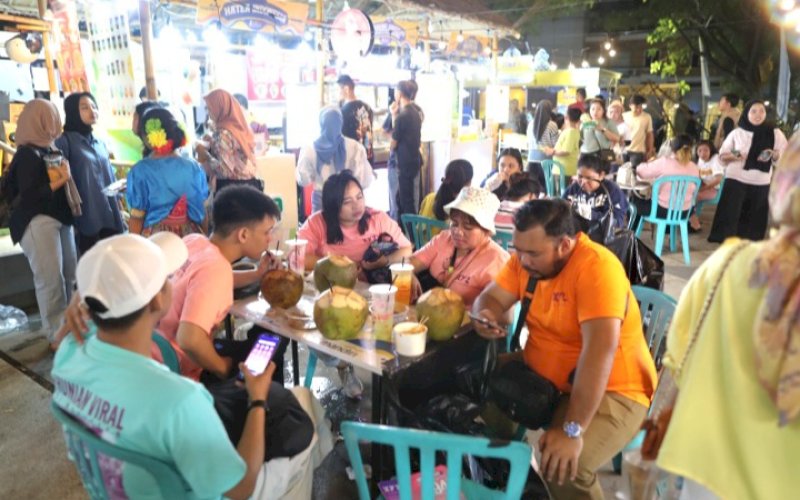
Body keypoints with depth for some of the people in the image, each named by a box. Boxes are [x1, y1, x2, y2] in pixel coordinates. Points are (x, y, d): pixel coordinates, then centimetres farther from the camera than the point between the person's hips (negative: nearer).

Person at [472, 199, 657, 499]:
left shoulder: (596, 267, -27)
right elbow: (491, 297, 3)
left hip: (610, 391, -7)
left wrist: (573, 429, -36)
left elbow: (601, 348, -34)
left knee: (563, 469, -30)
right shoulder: (527, 257, -3)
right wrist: (485, 316, -23)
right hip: (542, 375, 8)